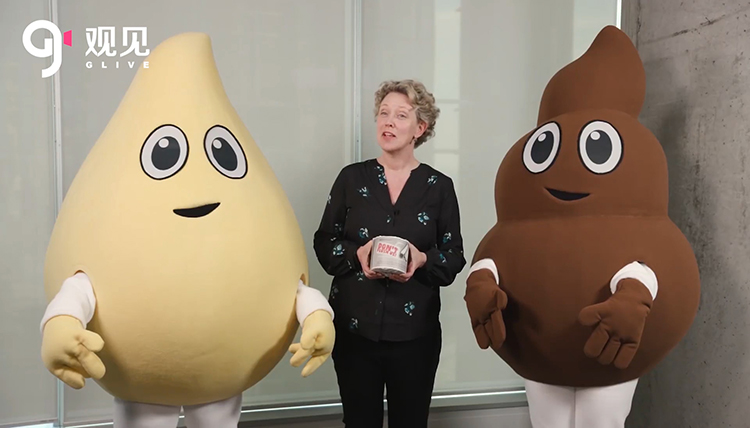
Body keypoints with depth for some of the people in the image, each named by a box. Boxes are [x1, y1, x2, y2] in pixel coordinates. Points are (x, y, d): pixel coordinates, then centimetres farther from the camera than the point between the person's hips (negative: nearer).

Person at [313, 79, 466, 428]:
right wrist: (356, 254, -15)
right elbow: (324, 242, 4)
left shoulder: (439, 186, -1)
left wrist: (422, 260, -18)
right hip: (354, 327, 1)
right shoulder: (352, 177, 1)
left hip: (415, 330, 0)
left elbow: (454, 256, 3)